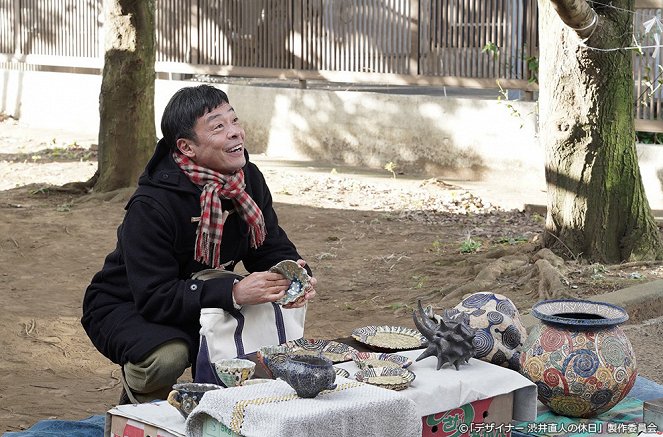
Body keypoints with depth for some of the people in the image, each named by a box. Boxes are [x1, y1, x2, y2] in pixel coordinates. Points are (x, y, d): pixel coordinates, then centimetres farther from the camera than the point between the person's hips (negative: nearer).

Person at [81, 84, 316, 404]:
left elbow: (272, 248, -1)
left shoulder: (249, 180, -7)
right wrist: (234, 292, -44)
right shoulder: (150, 206, -30)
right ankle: (138, 405, -1)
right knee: (168, 356, -37)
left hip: (204, 303, 7)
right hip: (125, 308, -7)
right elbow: (155, 297, -33)